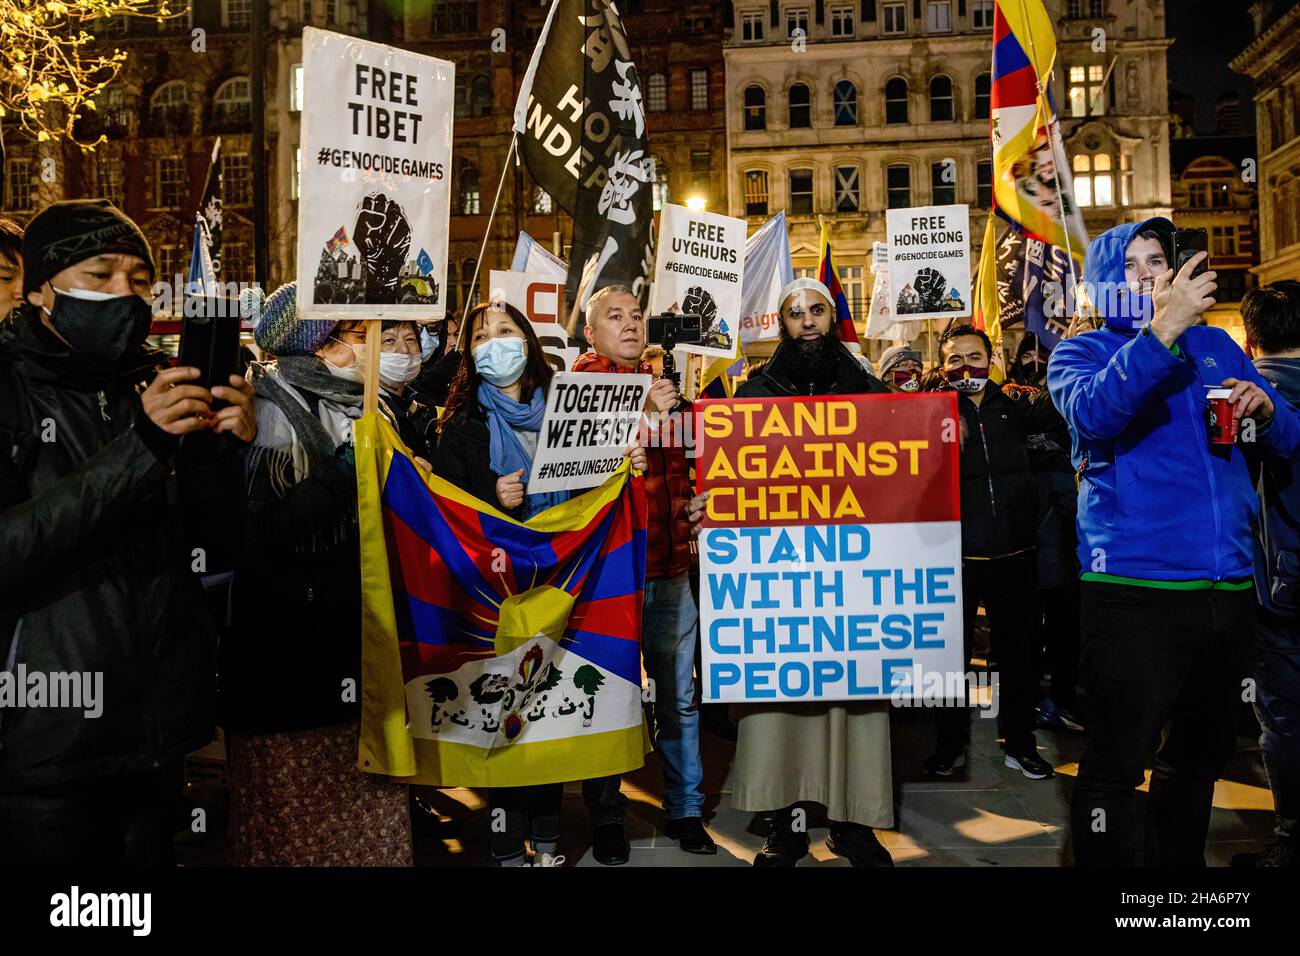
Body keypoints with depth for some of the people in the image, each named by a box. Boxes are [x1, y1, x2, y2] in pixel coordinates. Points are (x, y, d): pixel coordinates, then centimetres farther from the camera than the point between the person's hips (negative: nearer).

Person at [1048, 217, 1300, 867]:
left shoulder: (1215, 344, 15)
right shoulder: (1081, 352, 2)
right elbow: (1093, 412, -21)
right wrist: (1162, 330, -27)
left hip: (1228, 587, 6)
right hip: (1135, 588, -5)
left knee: (1201, 756, 19)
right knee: (1113, 766, -5)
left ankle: (1179, 864, 37)